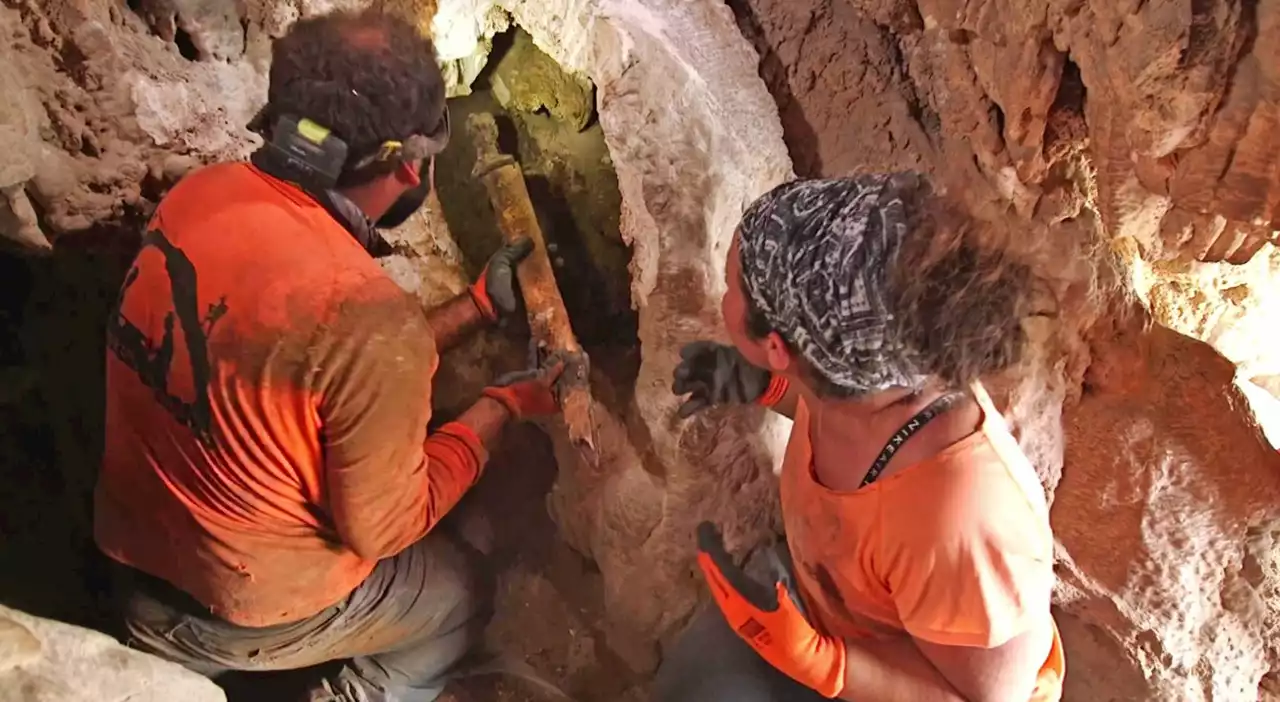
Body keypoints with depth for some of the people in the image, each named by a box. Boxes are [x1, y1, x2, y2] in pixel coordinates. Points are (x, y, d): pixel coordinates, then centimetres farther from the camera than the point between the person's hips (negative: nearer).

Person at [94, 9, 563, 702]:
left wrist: (480, 303, 4)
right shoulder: (370, 320, -34)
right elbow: (381, 530, -19)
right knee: (462, 592, 20)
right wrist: (503, 404, -10)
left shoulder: (198, 194, -12)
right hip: (250, 611, -6)